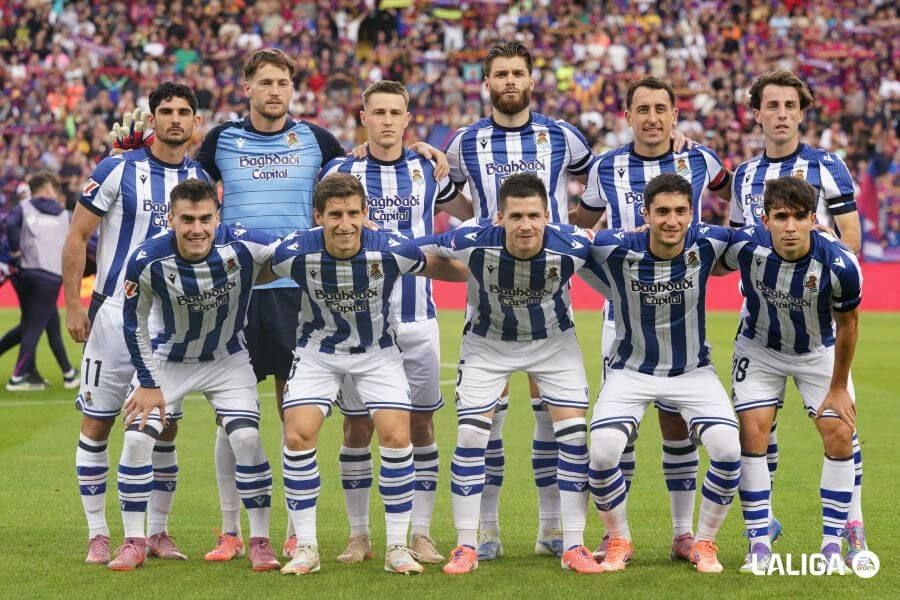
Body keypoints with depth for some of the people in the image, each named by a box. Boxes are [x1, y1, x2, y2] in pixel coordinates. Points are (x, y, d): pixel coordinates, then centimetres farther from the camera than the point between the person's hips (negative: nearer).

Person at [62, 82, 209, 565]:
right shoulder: (117, 170, -5)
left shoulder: (201, 180, 7)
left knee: (165, 427, 6)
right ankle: (97, 534, 7)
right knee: (97, 423, -1)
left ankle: (157, 532, 16)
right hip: (115, 312, -3)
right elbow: (77, 237, -4)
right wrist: (72, 304, -9)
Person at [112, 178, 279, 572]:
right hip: (168, 359, 0)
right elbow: (134, 324, -10)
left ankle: (260, 541, 0)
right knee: (137, 439, -10)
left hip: (228, 359, 0)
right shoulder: (147, 261, -25)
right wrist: (148, 383, -8)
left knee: (247, 439, -14)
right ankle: (134, 542, 5)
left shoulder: (242, 247, -27)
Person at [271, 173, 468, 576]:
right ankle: (306, 548, 0)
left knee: (396, 437, -14)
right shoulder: (294, 253, -24)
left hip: (377, 352, 0)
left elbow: (453, 271, -8)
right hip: (318, 352, 0)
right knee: (297, 436, -14)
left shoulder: (392, 251, -26)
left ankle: (397, 547, 1)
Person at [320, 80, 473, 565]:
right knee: (357, 425, 1)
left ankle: (420, 533, 10)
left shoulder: (428, 170, 7)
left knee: (420, 424, 2)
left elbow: (472, 213, 22)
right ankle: (358, 534, 11)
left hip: (417, 316, 1)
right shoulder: (340, 171, 3)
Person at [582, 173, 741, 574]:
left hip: (693, 371, 1)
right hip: (631, 371, -1)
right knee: (602, 451, -23)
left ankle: (704, 542, 5)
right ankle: (619, 540, 5)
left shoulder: (708, 243, -16)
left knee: (728, 450, -20)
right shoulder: (615, 249, -20)